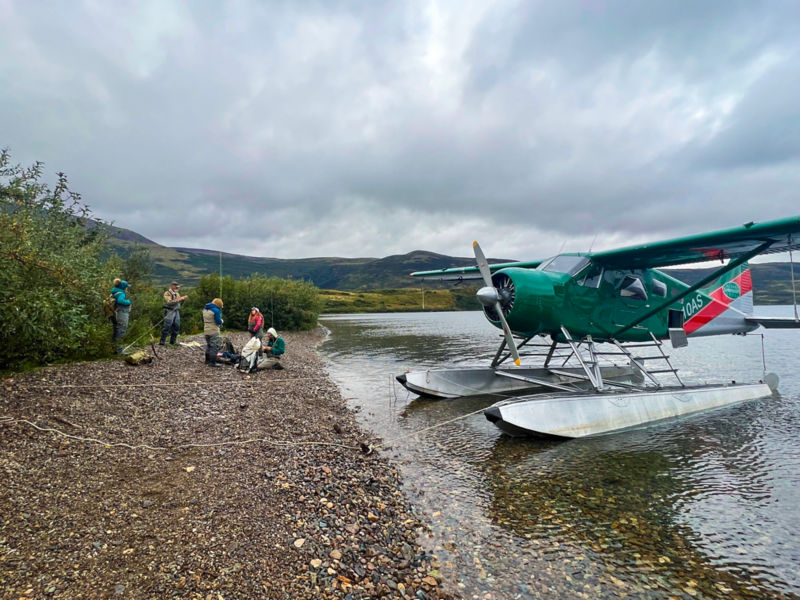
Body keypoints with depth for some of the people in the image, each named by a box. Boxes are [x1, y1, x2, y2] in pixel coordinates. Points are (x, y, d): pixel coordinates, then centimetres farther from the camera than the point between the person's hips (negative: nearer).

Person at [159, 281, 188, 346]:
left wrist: (182, 300, -2)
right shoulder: (167, 293, -6)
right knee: (167, 327, -9)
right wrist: (179, 299, -23)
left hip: (176, 312, 7)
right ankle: (162, 341, -3)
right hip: (169, 311, -7)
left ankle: (173, 341, 16)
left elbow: (179, 303, 18)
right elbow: (169, 302, -19)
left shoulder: (177, 294, 15)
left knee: (176, 326, 6)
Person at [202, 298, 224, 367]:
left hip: (206, 331, 8)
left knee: (208, 345, 20)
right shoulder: (216, 310, -16)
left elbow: (203, 320, 17)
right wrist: (222, 321, 4)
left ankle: (207, 360, 29)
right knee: (215, 346, -5)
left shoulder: (205, 309, 10)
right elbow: (218, 321, -18)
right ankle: (213, 362, -7)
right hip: (213, 331, -8)